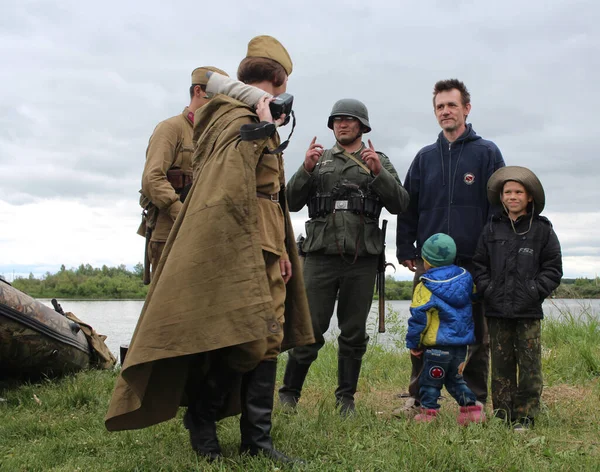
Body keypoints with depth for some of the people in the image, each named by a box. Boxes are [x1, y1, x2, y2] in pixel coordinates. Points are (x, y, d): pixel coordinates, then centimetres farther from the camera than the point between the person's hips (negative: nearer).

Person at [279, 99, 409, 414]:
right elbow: (292, 202, 6)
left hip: (361, 260, 1)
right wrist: (306, 169, -9)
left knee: (354, 334, 7)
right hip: (321, 256, 0)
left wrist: (378, 172, -12)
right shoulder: (319, 159, 14)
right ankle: (289, 393, 11)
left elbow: (399, 204, 0)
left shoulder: (379, 162, 12)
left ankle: (346, 398, 19)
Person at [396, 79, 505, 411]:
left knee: (475, 335, 5)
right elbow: (408, 206, 12)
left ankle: (475, 402, 16)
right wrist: (405, 250, 3)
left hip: (474, 262, -2)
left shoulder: (486, 153, 4)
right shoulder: (425, 157, 13)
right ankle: (418, 399, 15)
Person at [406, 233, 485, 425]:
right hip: (462, 343, 6)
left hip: (438, 345, -6)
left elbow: (418, 318, -11)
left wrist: (413, 343, -1)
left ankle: (428, 413, 5)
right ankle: (471, 408, 16)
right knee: (455, 378, 20)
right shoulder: (465, 279, 4)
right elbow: (469, 311, 17)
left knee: (430, 381, 4)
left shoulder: (426, 288, -12)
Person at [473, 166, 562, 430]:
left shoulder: (542, 230, 3)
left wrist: (535, 291, -7)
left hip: (528, 311, -2)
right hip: (497, 310, 2)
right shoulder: (492, 230, 9)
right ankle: (502, 416, 14)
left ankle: (525, 417, 8)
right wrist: (487, 289, 0)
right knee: (501, 364, 6)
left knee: (529, 364, -1)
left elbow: (553, 269, 4)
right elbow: (479, 264, 13)